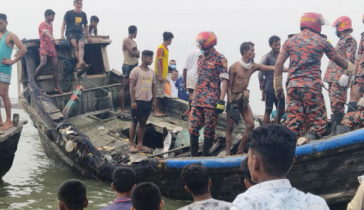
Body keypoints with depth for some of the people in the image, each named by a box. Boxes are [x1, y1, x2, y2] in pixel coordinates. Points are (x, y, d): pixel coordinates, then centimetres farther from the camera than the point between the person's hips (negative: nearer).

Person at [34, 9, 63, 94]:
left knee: (55, 67, 0)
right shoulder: (43, 24, -8)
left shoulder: (51, 24, 18)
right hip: (44, 47, -8)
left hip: (51, 48, 8)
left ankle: (57, 87, 0)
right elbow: (45, 31, -30)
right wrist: (51, 37, -49)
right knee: (43, 64, -27)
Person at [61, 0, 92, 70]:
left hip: (80, 33, 3)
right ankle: (81, 62, -39)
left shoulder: (83, 14, 15)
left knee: (81, 45, -27)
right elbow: (64, 24, 3)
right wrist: (62, 35, -9)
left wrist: (88, 37, 21)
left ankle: (80, 63, -44)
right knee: (74, 45, -31)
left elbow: (85, 26, 24)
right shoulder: (69, 13, 3)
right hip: (70, 32, -3)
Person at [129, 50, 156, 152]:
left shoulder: (152, 72, 10)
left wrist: (154, 100, 10)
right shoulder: (136, 71, -8)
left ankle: (140, 145, 16)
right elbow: (131, 87, -9)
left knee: (143, 123, 10)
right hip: (138, 101, -5)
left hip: (148, 102, 6)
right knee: (134, 123, 2)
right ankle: (132, 145, 7)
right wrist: (133, 101, -13)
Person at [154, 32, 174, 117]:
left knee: (161, 94, 10)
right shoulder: (161, 48, -13)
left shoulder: (166, 48, 15)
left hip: (163, 75, 9)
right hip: (160, 75, -9)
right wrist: (160, 75, -20)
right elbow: (158, 62, -16)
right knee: (158, 93, -7)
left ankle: (158, 111, 14)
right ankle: (156, 111, -4)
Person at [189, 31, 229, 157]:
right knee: (193, 127, 4)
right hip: (197, 100, 7)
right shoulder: (201, 58, 16)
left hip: (212, 102, -7)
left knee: (209, 130, 0)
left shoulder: (220, 59, -6)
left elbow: (224, 80, -11)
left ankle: (205, 156, 9)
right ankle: (193, 155, 13)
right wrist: (193, 96, 20)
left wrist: (221, 100, -18)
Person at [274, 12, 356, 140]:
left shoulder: (290, 40, 11)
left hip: (292, 85, 4)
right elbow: (336, 59, 18)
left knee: (294, 123, 7)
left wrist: (277, 85, 10)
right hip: (312, 85, -4)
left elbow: (279, 63, 4)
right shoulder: (321, 41, 4)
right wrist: (348, 67, 38)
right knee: (318, 122, 1)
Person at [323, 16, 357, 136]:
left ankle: (337, 131, -15)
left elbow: (350, 59, -16)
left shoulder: (349, 40, -5)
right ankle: (334, 131, 12)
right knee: (335, 105, 9)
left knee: (337, 104, -13)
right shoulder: (342, 41, 25)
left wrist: (345, 74, -25)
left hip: (340, 79, -10)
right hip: (334, 79, 10)